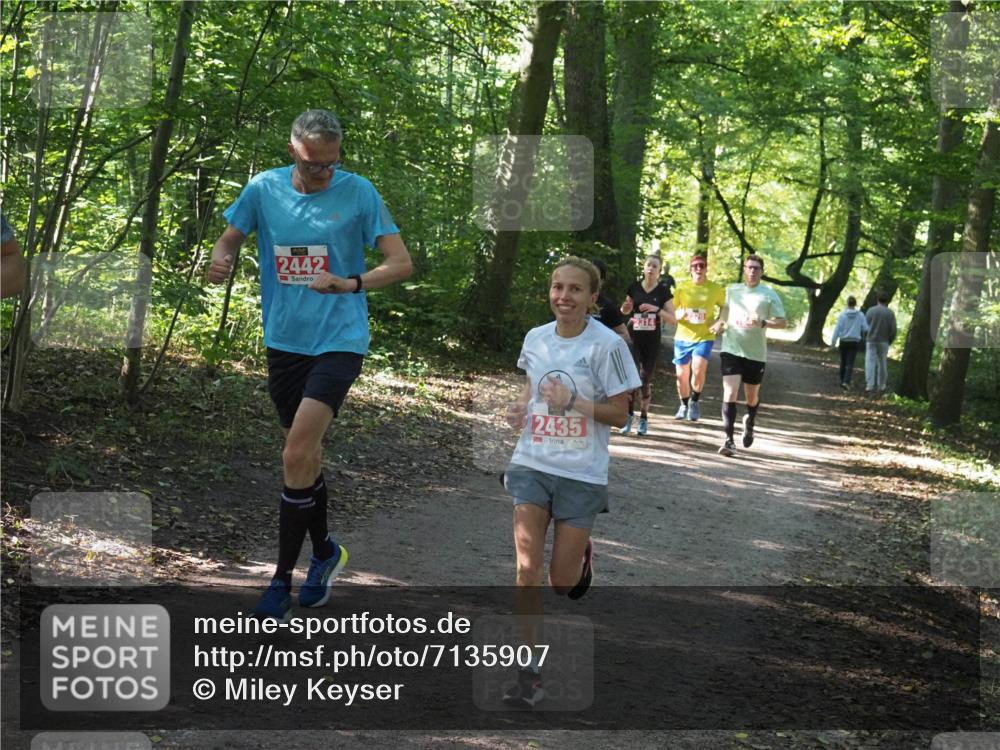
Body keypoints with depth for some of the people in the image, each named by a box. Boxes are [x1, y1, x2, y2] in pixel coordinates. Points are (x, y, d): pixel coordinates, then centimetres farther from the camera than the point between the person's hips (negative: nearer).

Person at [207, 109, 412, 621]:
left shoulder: (358, 192, -7)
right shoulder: (265, 188, 1)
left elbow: (401, 263, -8)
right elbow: (230, 238, 13)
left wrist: (349, 283, -25)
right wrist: (219, 260, -11)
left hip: (339, 340, -4)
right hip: (284, 341, 4)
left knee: (297, 455, -15)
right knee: (304, 454, 14)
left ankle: (283, 579, -6)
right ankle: (324, 553, 37)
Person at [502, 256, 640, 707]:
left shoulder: (606, 345, -11)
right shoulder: (535, 338, 3)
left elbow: (620, 414, -8)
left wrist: (573, 403, -23)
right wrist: (521, 406, 0)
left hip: (582, 473, -3)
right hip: (532, 466, 3)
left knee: (562, 581, 4)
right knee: (527, 569, -8)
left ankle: (582, 557, 41)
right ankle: (530, 673, -2)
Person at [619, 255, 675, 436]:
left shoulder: (663, 291, -1)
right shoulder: (634, 287, 1)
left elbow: (673, 320, -3)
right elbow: (625, 311, 17)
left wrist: (657, 309, -18)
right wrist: (625, 308, -7)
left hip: (652, 342, 0)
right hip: (633, 338, 0)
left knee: (646, 380, 5)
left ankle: (644, 418, 17)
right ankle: (629, 415, 1)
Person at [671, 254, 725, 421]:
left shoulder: (716, 289, -2)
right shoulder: (682, 287, 0)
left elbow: (724, 307, 14)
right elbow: (671, 311, 6)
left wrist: (719, 321, -5)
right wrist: (679, 314, -16)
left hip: (704, 337, -2)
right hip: (683, 337, 2)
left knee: (698, 369, -22)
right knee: (682, 375, 7)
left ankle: (694, 402, 2)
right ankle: (684, 405, 31)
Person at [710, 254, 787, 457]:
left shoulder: (769, 295, 0)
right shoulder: (731, 291, 8)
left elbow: (782, 322, -2)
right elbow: (723, 315, 22)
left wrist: (762, 323, -20)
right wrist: (719, 324, -1)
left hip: (755, 353, 0)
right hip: (731, 349, 0)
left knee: (752, 397, 14)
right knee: (730, 393, -15)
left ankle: (749, 423, 46)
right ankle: (729, 440, -14)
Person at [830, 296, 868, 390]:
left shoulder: (842, 315, -8)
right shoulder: (860, 315, -6)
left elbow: (837, 329, -8)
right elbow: (865, 328, -3)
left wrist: (833, 341, -3)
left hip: (844, 341, 1)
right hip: (855, 342, -1)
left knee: (843, 362, 15)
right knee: (850, 364, -4)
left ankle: (842, 381, 25)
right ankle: (846, 382, -20)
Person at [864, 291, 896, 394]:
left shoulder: (870, 311, -3)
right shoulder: (890, 313, -3)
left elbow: (866, 326, 2)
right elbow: (893, 329, -4)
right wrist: (890, 341, 10)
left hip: (871, 340, -1)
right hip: (884, 342, 1)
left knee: (870, 363, -2)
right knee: (882, 364, 12)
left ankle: (869, 385, -14)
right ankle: (881, 386, 16)